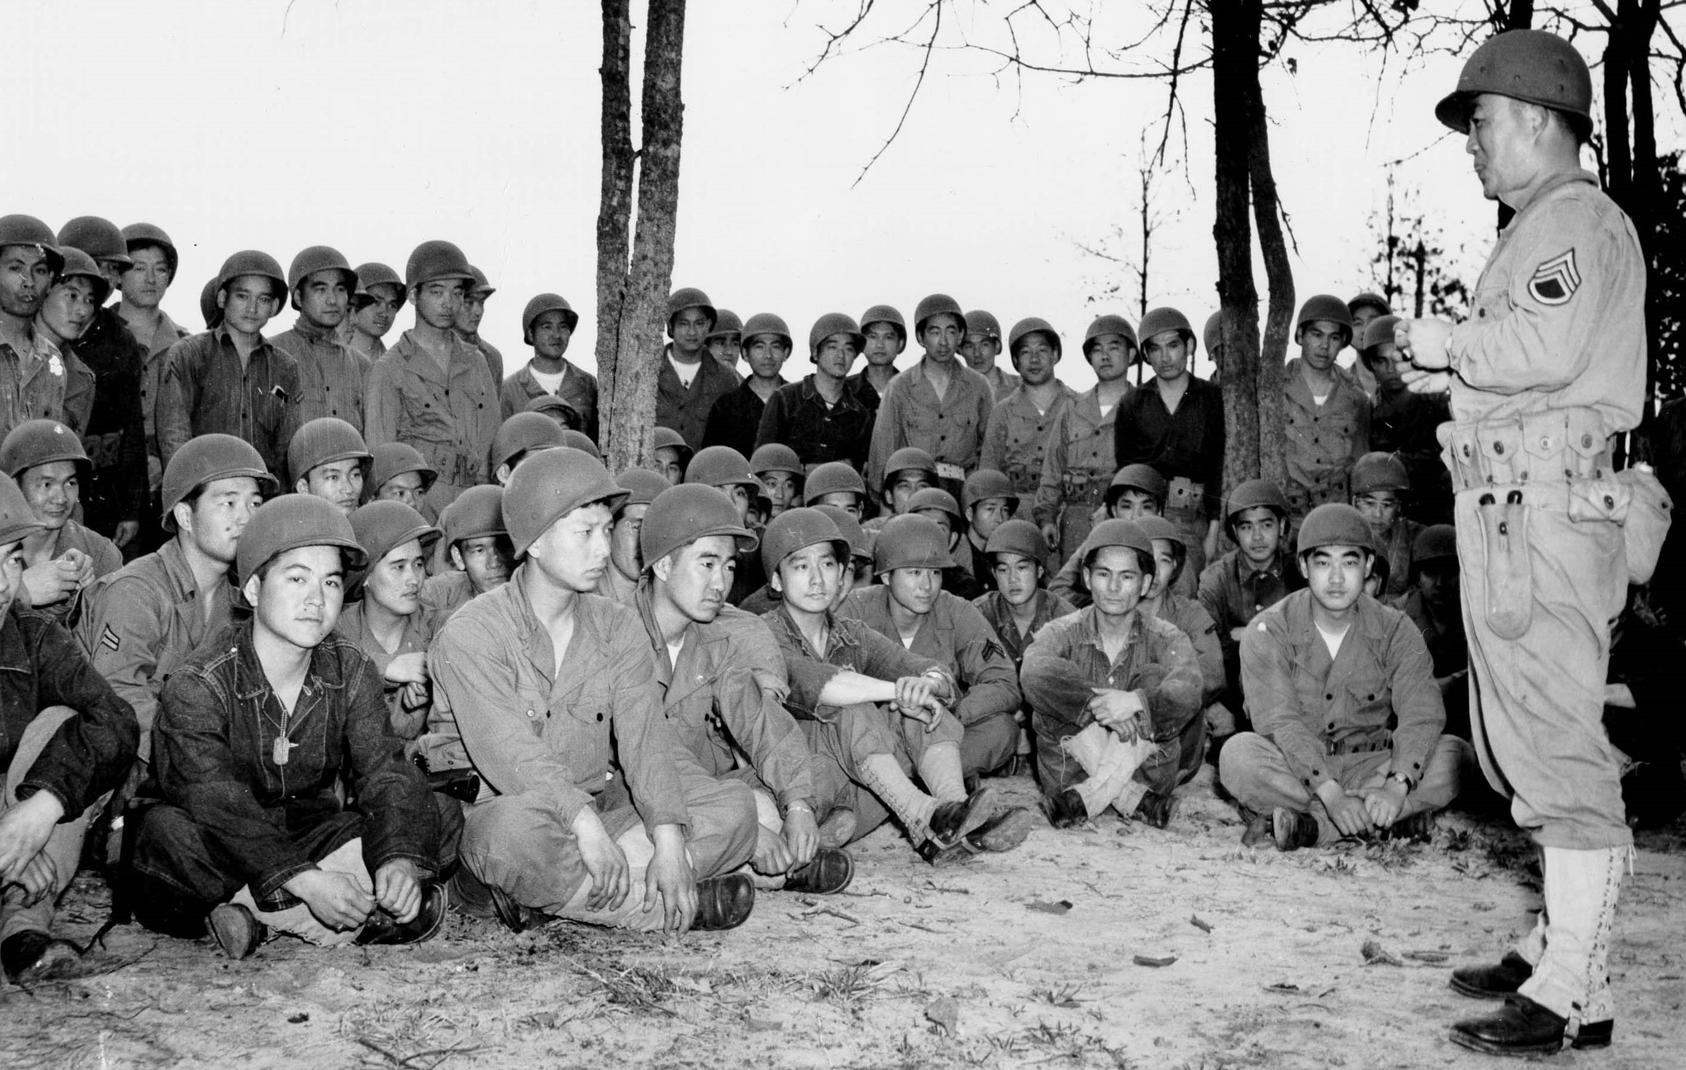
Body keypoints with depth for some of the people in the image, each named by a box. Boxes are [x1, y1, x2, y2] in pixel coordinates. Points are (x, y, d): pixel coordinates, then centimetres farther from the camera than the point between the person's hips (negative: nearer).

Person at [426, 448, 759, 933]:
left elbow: (645, 737, -5)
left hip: (602, 808, 6)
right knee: (514, 829, -40)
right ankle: (677, 908, -24)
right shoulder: (467, 636, -8)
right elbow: (508, 752, -22)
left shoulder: (618, 628, 7)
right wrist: (583, 821, -36)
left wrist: (668, 839, -21)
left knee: (735, 804, -14)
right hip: (495, 811, -5)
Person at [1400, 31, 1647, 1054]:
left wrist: (1450, 345, -8)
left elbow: (1548, 348, -23)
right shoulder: (1541, 227, 24)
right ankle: (1561, 945, 24)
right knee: (1536, 742, 14)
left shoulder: (1578, 217, -7)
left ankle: (1575, 997, -6)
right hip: (1514, 508, 11)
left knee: (1558, 744, -10)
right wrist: (1452, 377, 13)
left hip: (1548, 504, -11)